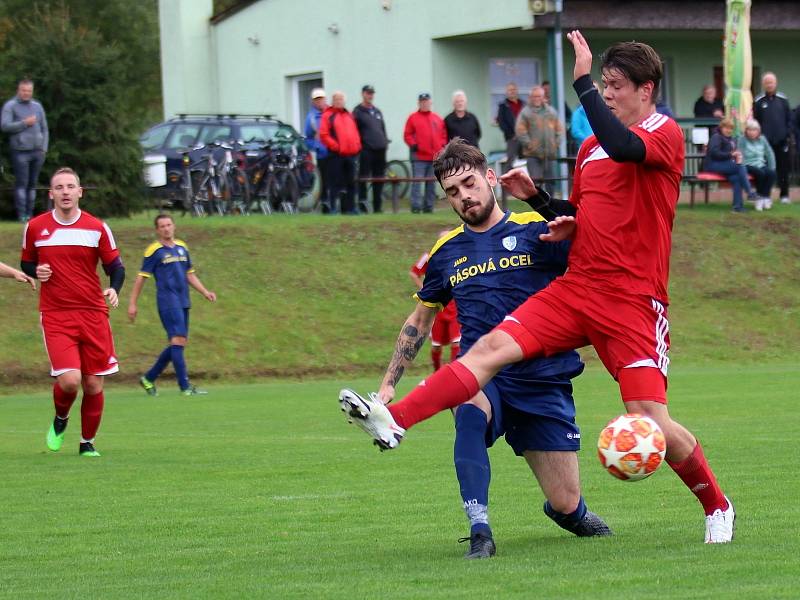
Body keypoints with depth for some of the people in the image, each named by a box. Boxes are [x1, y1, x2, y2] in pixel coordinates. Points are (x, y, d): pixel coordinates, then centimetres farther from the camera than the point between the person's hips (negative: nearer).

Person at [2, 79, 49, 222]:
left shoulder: (37, 106, 16)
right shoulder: (10, 106, 1)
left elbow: (44, 129, 18)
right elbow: (5, 126, -9)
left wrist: (44, 149, 8)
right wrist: (25, 123, -13)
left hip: (37, 151, 5)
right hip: (20, 151, -5)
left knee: (32, 184, 5)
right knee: (21, 183, -8)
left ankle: (30, 214, 8)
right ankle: (22, 215, -10)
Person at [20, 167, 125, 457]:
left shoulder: (97, 228, 1)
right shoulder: (34, 227, 4)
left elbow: (115, 266, 6)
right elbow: (26, 263, 17)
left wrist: (114, 289, -15)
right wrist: (36, 272, -6)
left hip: (93, 313, 1)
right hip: (55, 315, -1)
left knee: (93, 384, 1)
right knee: (69, 379, -17)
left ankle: (87, 443, 21)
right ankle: (60, 420, 15)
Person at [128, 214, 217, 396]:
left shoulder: (182, 247, 15)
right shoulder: (154, 250, -4)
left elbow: (190, 274, 23)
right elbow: (141, 277, -2)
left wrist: (205, 292, 13)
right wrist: (132, 304, -4)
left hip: (183, 303, 7)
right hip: (168, 303, -7)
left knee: (177, 345, 9)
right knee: (178, 340, -14)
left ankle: (149, 378, 21)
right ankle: (185, 387, -15)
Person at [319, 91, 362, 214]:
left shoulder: (348, 115, 19)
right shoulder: (328, 116, -1)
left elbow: (355, 133, 22)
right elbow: (324, 135, -9)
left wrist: (357, 146, 6)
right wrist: (336, 146, -16)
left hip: (350, 154, 6)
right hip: (336, 155, -6)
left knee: (351, 183, 8)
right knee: (337, 183, -7)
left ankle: (350, 208, 14)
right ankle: (333, 208, -5)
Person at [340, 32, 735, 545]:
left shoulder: (665, 134, -6)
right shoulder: (591, 146, 18)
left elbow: (623, 147, -30)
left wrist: (582, 81, -25)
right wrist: (538, 199, 10)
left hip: (634, 301, -6)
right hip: (576, 287, 6)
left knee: (651, 421, -10)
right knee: (492, 347, -13)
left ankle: (718, 507, 13)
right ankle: (394, 422, -22)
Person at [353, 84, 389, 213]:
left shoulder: (377, 111, 20)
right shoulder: (357, 112, 1)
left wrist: (385, 143, 14)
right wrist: (358, 146, -11)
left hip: (380, 150, 6)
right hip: (366, 150, -6)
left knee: (379, 180, 6)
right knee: (363, 178, -10)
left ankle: (378, 207, 11)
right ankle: (362, 204, -9)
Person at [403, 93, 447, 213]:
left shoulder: (438, 119, 14)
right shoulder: (413, 118, 3)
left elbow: (444, 134, 18)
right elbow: (407, 135, 1)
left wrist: (442, 146, 4)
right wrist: (413, 145, -13)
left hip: (435, 157, 4)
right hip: (419, 157, -4)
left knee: (431, 184, 7)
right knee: (417, 182, -9)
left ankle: (429, 207, 13)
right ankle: (416, 207, -10)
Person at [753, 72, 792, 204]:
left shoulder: (782, 100, 6)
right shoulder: (758, 102, 4)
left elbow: (789, 119, 7)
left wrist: (788, 135, -1)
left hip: (781, 140, 1)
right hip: (765, 141, -1)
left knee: (783, 168, 3)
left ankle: (784, 194, 11)